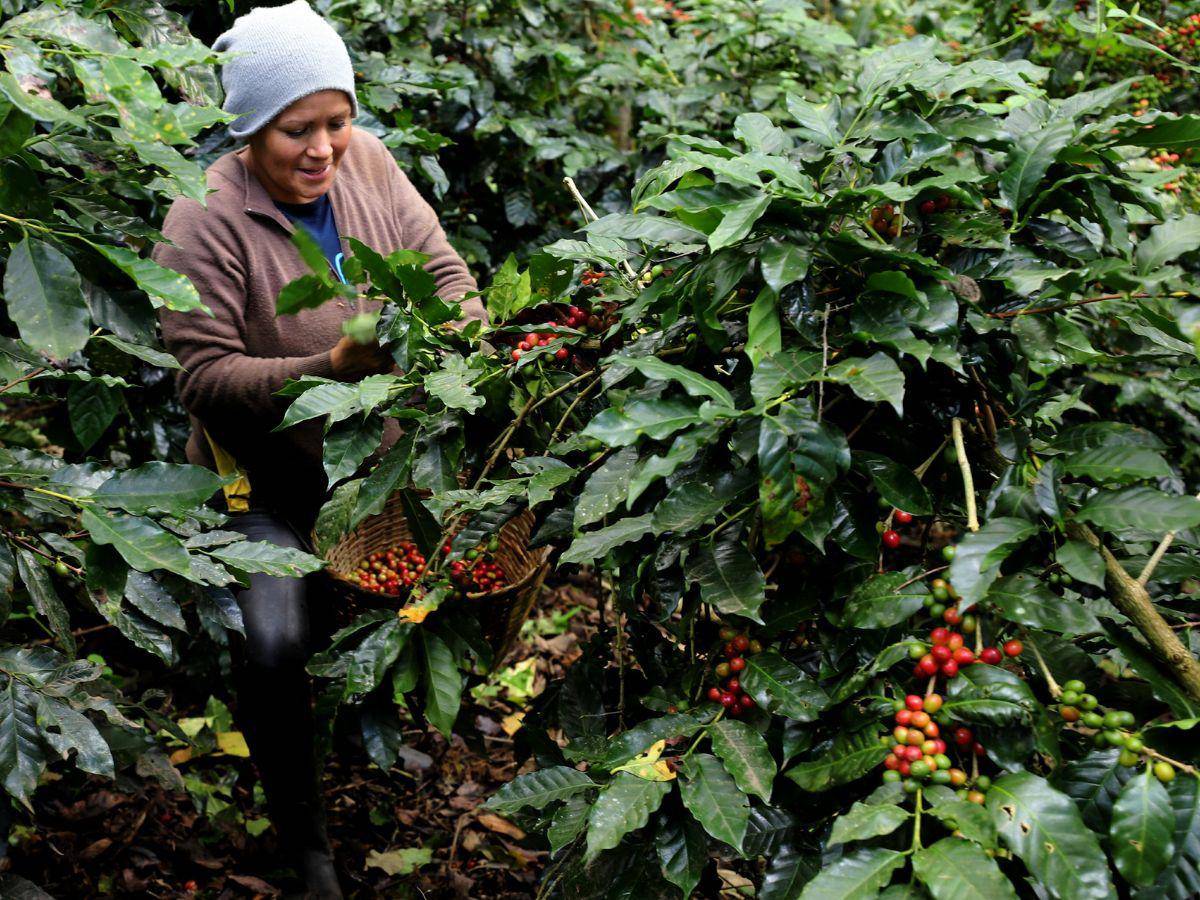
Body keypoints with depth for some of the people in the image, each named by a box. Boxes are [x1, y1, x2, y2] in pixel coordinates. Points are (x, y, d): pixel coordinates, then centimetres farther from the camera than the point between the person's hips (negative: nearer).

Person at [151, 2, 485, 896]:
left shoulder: (366, 161, -5)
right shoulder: (205, 219, -19)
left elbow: (445, 270, 0)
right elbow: (206, 377, -21)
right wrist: (332, 367, -32)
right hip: (267, 474, -5)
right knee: (274, 645, -19)